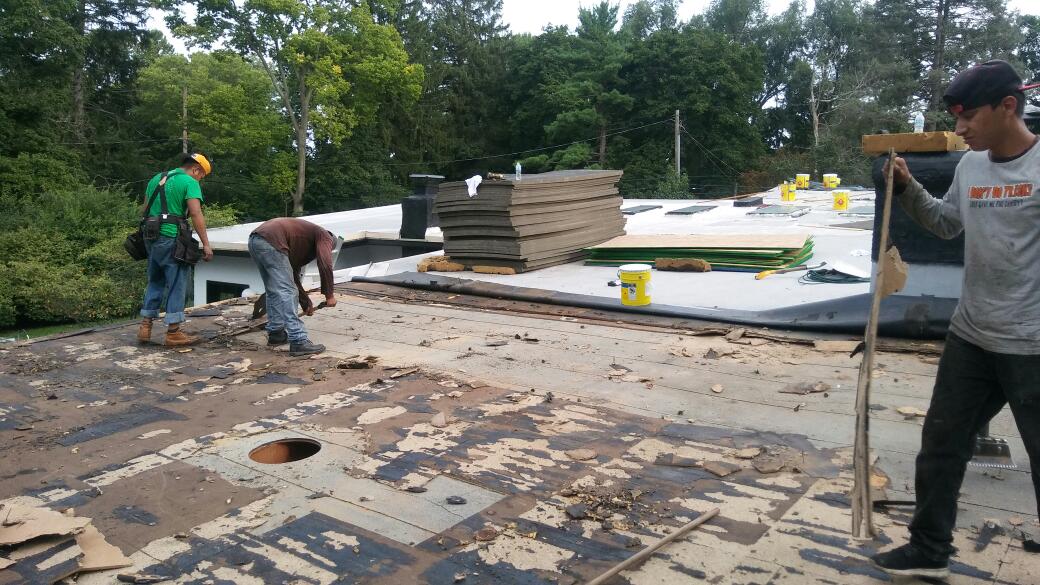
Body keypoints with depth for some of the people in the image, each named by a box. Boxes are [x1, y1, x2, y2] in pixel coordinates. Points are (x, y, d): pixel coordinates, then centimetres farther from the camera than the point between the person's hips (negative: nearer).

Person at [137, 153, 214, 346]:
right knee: (176, 285, 0)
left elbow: (146, 209, 19)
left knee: (155, 282, 18)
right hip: (171, 240, -7)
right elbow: (196, 214, -16)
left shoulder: (156, 178, 18)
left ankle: (145, 326, 18)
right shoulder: (190, 182, -6)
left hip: (151, 238, 8)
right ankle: (173, 332, 3)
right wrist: (206, 244, -17)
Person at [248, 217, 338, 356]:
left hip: (254, 240, 9)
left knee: (273, 291, 21)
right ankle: (298, 342, -8)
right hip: (270, 242, -9)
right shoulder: (325, 236, 14)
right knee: (287, 292, -7)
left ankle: (275, 333, 30)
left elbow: (293, 276, 40)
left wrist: (306, 303, 43)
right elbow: (325, 265, -5)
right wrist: (329, 295, 2)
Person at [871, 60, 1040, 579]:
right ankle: (929, 550, 31)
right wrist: (908, 189, 7)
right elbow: (947, 224, 20)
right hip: (970, 336, 7)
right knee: (940, 444, 14)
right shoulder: (969, 165, 6)